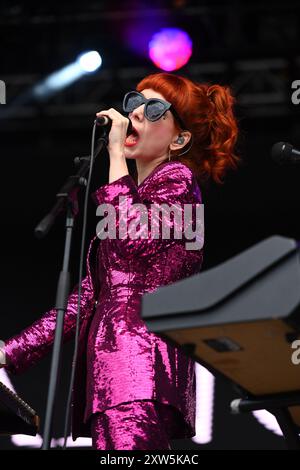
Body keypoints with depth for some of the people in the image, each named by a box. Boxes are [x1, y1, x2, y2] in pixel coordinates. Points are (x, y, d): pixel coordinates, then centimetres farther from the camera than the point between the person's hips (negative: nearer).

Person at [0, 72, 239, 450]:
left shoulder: (177, 179, 5)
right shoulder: (133, 192, 28)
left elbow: (133, 239, -17)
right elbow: (90, 295, 25)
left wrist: (116, 154, -6)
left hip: (141, 364, -8)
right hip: (109, 364, 8)